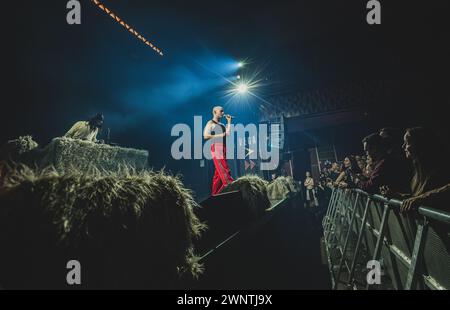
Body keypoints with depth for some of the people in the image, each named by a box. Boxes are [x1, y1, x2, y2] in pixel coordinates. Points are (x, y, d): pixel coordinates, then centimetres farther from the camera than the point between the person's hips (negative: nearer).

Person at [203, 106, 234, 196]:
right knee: (224, 170, -14)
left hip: (223, 148, 7)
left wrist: (229, 122, 10)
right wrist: (219, 135, -9)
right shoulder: (211, 123, 4)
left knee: (219, 171, 7)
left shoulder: (222, 125, 23)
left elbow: (228, 133, 6)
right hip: (216, 147, -7)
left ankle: (215, 192, 12)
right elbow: (206, 136, -8)